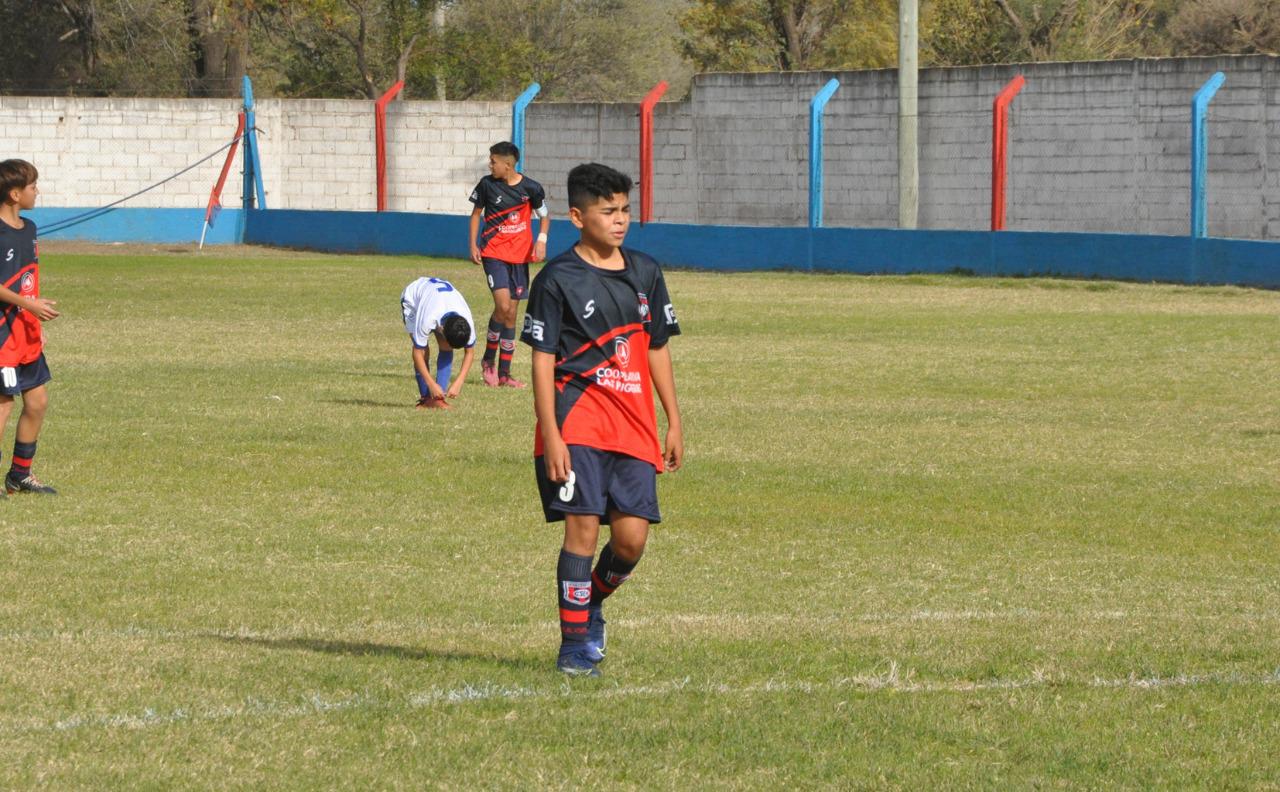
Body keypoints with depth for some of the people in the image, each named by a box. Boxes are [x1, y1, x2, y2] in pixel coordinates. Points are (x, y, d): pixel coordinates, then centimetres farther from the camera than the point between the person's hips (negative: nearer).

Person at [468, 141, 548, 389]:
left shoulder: (530, 188, -5)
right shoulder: (487, 184, -4)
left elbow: (544, 216, 9)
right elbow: (476, 213, 9)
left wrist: (541, 240, -8)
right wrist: (473, 245, 2)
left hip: (520, 255, 2)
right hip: (494, 254, -2)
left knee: (511, 313, 6)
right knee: (503, 306, -18)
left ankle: (504, 373, 14)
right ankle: (488, 361, 1)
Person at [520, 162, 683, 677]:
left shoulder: (644, 273, 13)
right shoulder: (557, 279, -3)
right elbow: (542, 360, -5)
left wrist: (674, 423, 16)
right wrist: (551, 434, -12)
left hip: (634, 427, 5)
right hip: (577, 424, -5)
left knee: (632, 536, -3)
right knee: (583, 527, -10)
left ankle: (592, 603, 26)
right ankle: (575, 645, -1)